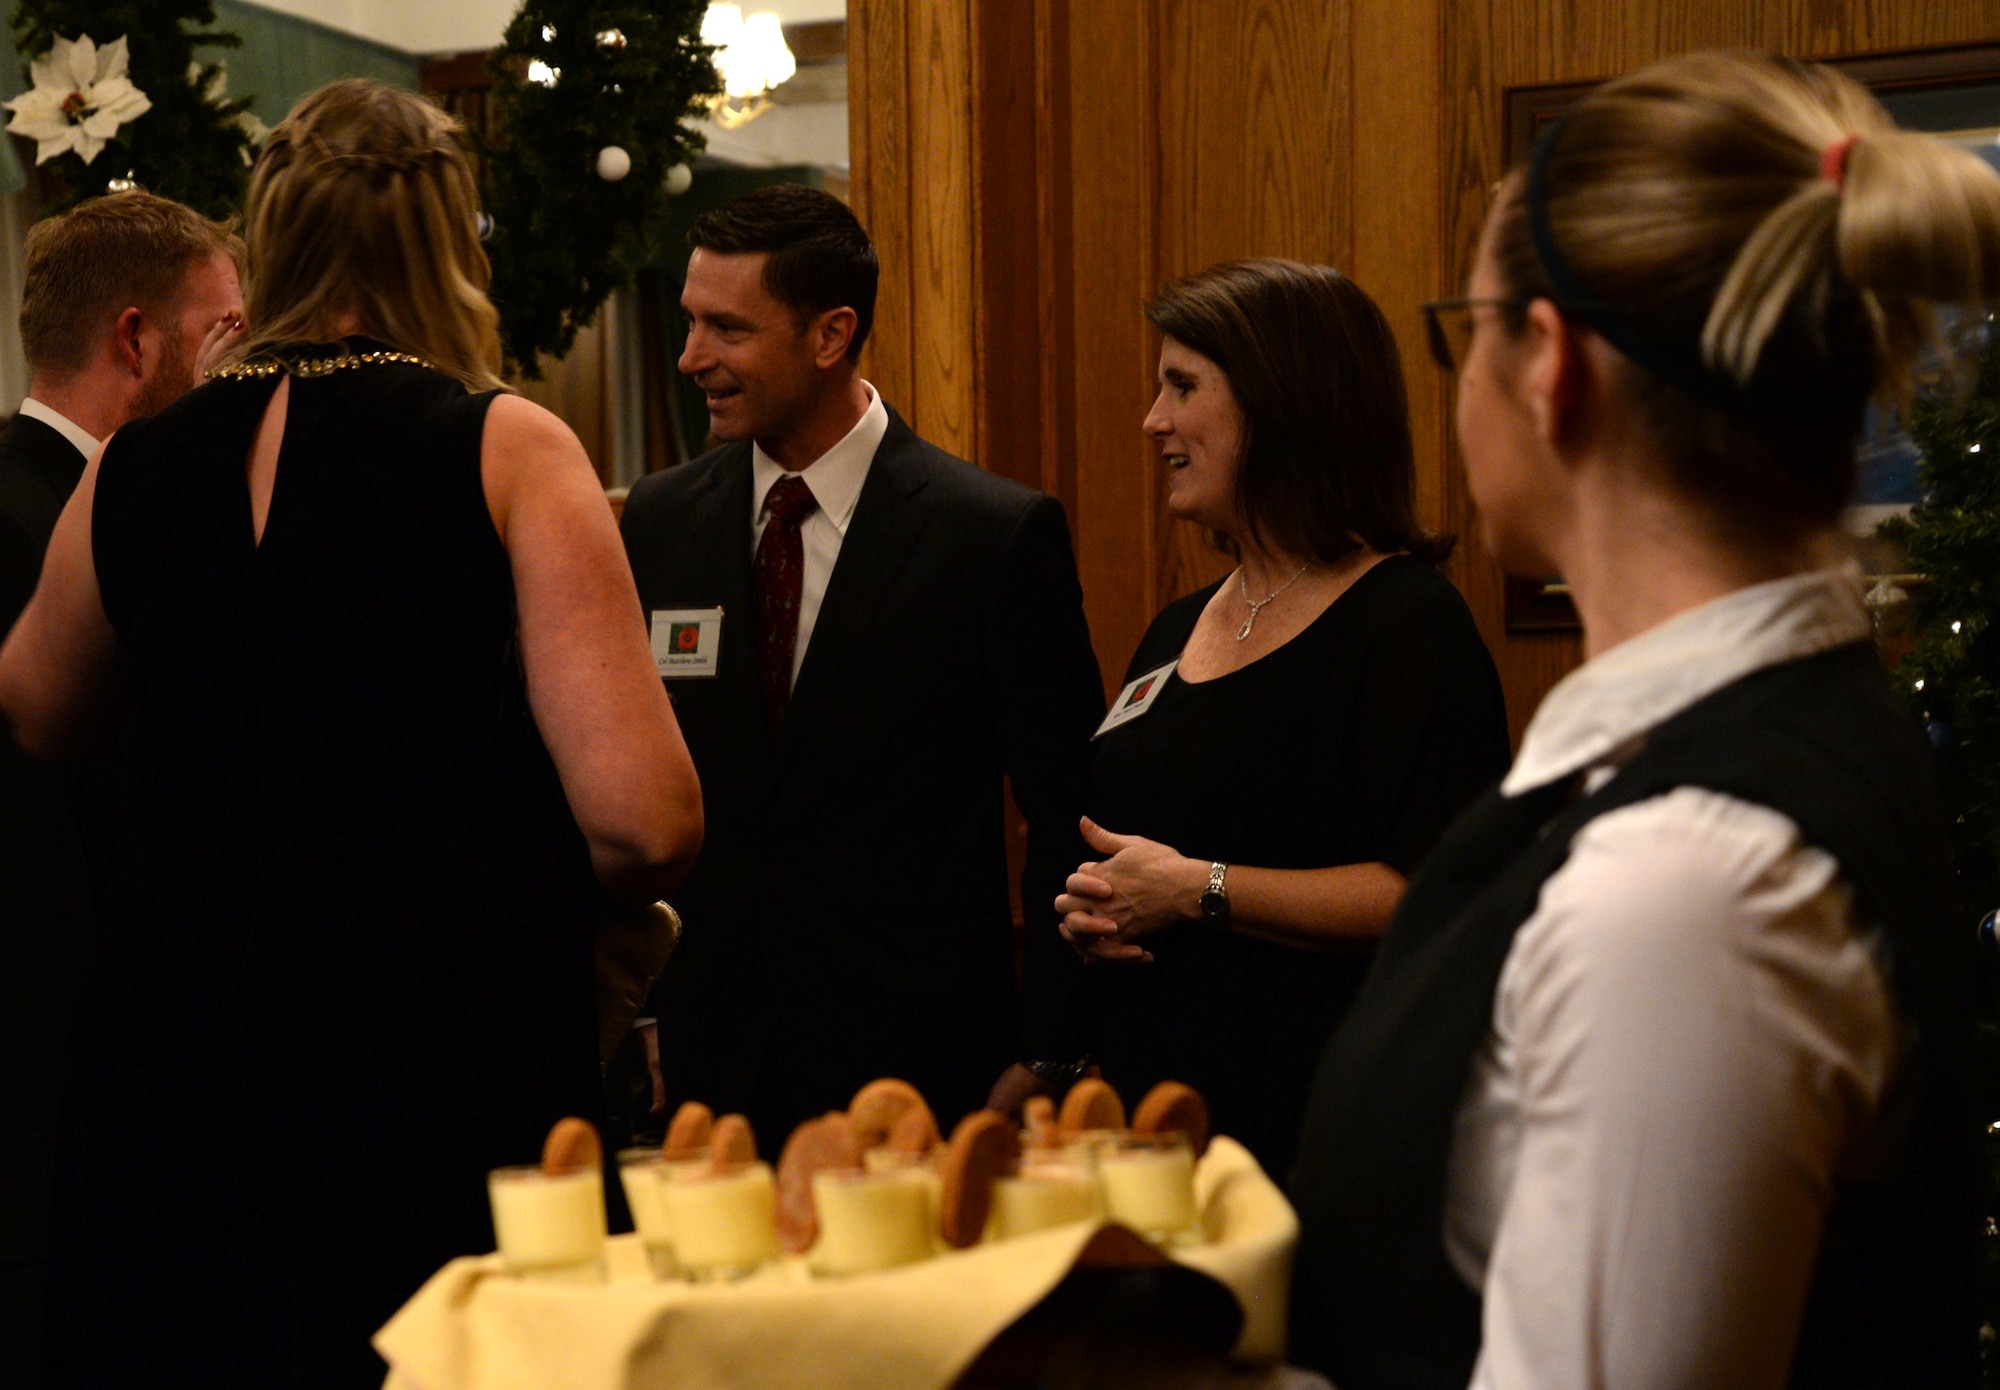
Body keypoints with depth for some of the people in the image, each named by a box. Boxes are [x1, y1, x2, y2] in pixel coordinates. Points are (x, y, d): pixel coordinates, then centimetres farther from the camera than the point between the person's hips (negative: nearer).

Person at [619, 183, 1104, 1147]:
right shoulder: (657, 524, 6)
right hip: (710, 1063, 3)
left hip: (918, 1066, -3)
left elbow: (1066, 822, -4)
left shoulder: (998, 535, -7)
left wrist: (1045, 1061, -7)